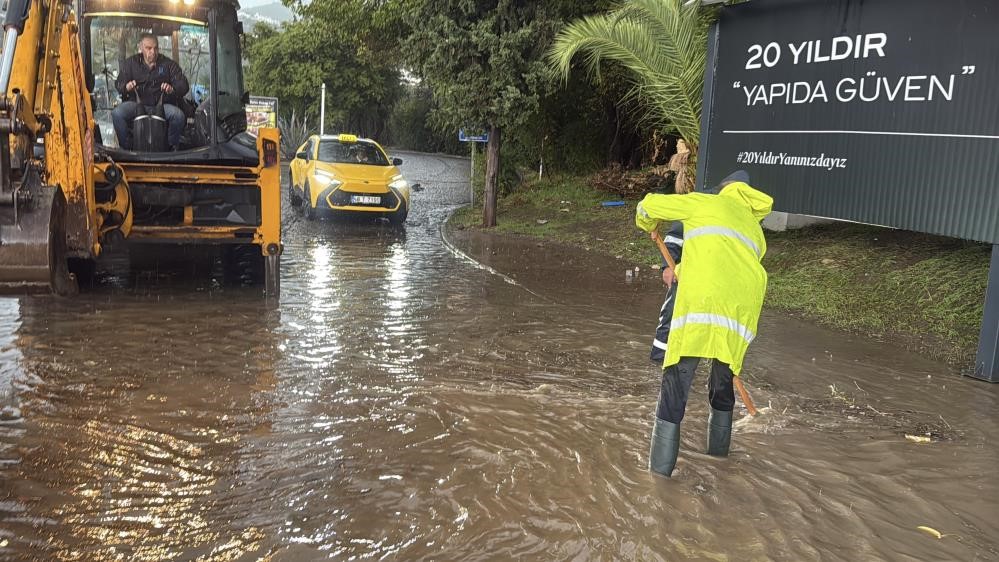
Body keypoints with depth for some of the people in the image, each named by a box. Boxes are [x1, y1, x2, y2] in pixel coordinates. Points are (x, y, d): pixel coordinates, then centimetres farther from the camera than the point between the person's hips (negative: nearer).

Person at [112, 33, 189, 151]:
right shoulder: (131, 63, 12)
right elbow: (119, 83, 5)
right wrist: (126, 87, -21)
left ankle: (172, 148, -11)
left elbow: (184, 85, 0)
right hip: (136, 104, 1)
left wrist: (172, 89, -24)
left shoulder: (168, 64, 9)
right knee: (117, 114, -29)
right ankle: (126, 148, -9)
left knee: (179, 115, -33)